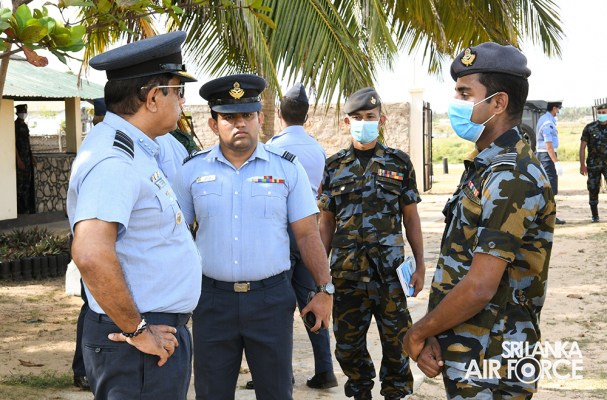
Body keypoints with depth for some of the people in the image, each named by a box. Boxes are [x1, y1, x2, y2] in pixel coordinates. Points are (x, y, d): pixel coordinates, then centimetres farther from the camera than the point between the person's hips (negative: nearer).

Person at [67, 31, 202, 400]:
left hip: (159, 330, 10)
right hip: (142, 348, -10)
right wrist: (137, 331, -23)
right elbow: (90, 254, -33)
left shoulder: (135, 150, 13)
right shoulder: (114, 160, -20)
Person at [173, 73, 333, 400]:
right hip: (212, 299, 1)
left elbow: (307, 235, 2)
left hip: (271, 298, -1)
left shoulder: (287, 168, 0)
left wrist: (324, 289, -1)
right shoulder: (192, 170, 3)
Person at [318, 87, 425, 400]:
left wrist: (420, 265, 1)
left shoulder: (399, 163, 4)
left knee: (396, 341, 5)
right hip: (346, 273, 1)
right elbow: (326, 222, 9)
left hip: (390, 271, -1)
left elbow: (411, 217, 6)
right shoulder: (334, 166, 6)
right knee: (348, 345, 10)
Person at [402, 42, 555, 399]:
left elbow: (479, 288, -25)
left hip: (488, 370, -9)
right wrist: (430, 333, -1)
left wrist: (418, 333, -11)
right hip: (463, 358, 9)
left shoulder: (510, 177, -21)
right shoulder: (484, 168, 12)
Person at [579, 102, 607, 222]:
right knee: (593, 190, 3)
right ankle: (595, 215, 15)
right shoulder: (590, 128, -1)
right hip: (594, 164, 0)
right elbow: (582, 147, 0)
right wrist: (582, 164, -6)